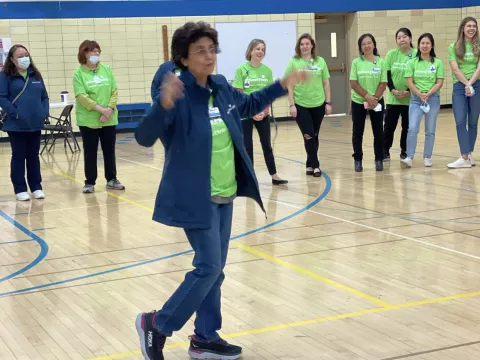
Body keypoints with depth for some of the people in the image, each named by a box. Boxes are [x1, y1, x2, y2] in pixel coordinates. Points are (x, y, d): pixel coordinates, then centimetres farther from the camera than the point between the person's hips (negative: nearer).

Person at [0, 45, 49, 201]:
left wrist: (45, 113, -1)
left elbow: (44, 96, 14)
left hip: (35, 124, 4)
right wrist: (15, 113, -18)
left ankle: (36, 187, 18)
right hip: (16, 125, -4)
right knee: (19, 156, 3)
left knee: (33, 156, 11)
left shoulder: (36, 75, 11)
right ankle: (20, 189, 9)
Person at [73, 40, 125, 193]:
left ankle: (111, 180, 21)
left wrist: (110, 108, -12)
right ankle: (90, 182, 13)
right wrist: (100, 109, -18)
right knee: (90, 152, 4)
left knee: (109, 150, 10)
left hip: (109, 119, 3)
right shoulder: (79, 73, -6)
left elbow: (114, 91, 3)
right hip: (88, 120, -3)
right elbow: (81, 96, -14)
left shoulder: (107, 70, 6)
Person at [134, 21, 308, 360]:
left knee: (215, 269, 13)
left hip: (225, 195, 8)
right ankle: (156, 324, 9)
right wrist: (164, 104, -46)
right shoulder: (177, 95, -18)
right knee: (208, 267, -8)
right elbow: (144, 137, -30)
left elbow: (248, 105, 26)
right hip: (195, 198, -8)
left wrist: (282, 86, 20)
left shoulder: (221, 87, 4)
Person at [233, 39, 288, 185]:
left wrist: (264, 111, -9)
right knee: (247, 146, 4)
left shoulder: (267, 70, 2)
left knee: (267, 145, 10)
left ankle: (274, 176, 15)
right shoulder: (242, 69, -8)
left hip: (263, 114, 3)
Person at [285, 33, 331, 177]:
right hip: (301, 105, -2)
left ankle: (310, 164, 21)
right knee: (308, 136, -4)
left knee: (315, 136, 9)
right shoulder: (293, 63, -4)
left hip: (318, 104, 3)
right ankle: (315, 166, 4)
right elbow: (289, 85, -4)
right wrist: (292, 105, -9)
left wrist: (328, 103, 4)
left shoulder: (320, 61, 3)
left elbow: (326, 83, 8)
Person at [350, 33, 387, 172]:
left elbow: (383, 84, -4)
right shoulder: (356, 62, -2)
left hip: (377, 102, 0)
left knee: (378, 131, 4)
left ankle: (379, 160, 13)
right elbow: (353, 83, -6)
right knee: (357, 132, 4)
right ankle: (358, 160, 12)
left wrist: (374, 99, -14)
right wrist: (367, 96, -15)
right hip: (358, 102, 0)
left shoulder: (381, 62, -3)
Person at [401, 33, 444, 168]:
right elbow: (409, 82, -2)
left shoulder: (438, 63, 2)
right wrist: (420, 94, -14)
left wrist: (428, 94, -15)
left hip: (433, 98, 0)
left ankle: (427, 157, 14)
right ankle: (409, 158, -13)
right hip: (416, 99, 0)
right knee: (412, 129, -12)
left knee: (430, 130, 5)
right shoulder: (412, 62, 3)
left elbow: (439, 83, -2)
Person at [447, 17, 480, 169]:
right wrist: (466, 84, -14)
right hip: (459, 87, 0)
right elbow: (455, 69, -3)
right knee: (460, 122, -10)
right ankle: (464, 157, -11)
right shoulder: (453, 47, 5)